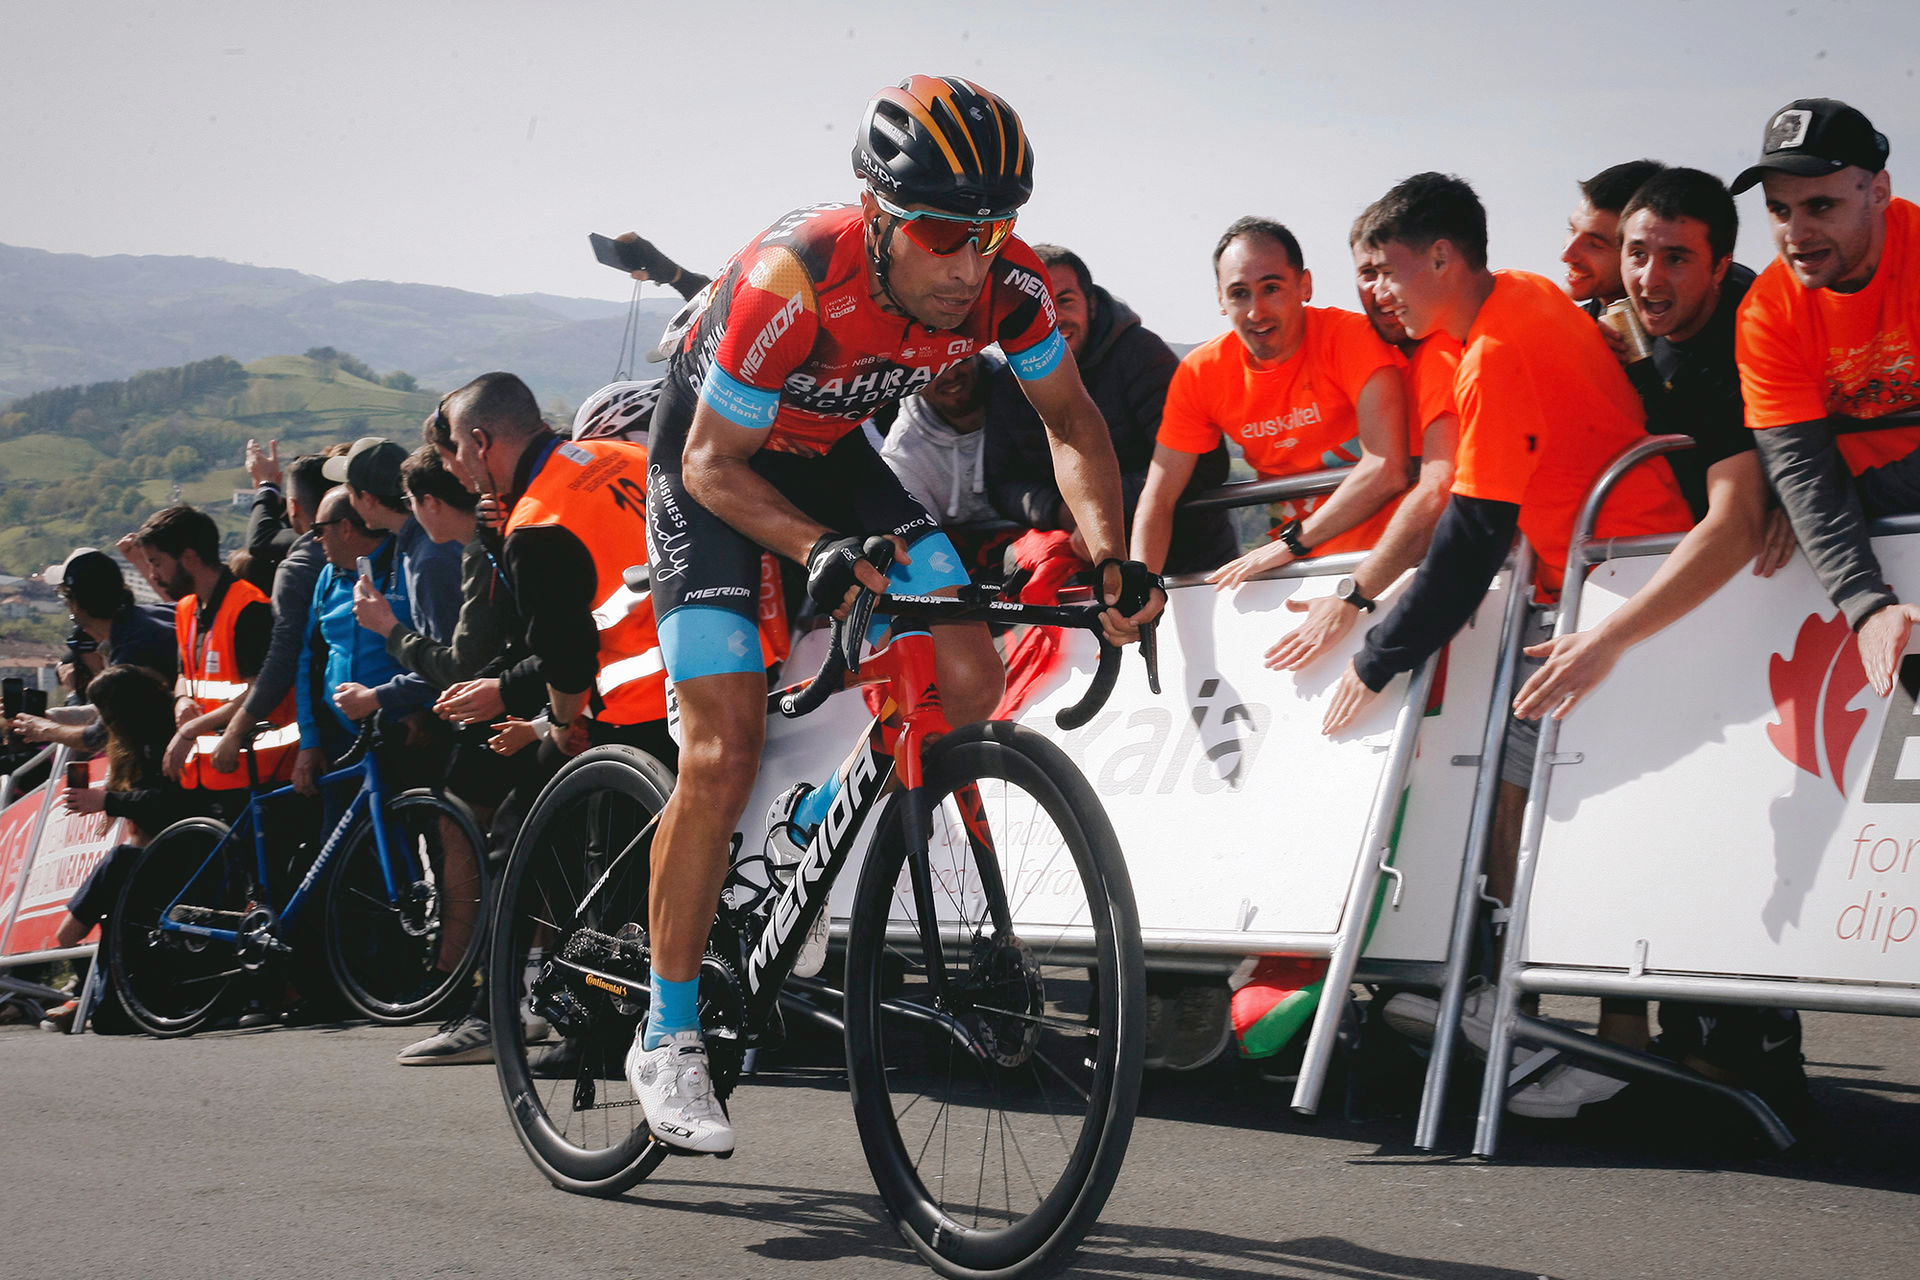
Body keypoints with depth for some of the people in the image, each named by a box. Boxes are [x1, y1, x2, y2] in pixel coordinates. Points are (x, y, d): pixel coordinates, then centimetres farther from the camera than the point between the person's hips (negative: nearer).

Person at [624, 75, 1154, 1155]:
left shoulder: (1006, 279, -23)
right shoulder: (793, 282, -37)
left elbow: (1070, 419, -7)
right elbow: (714, 463, -28)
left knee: (969, 679, -12)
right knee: (726, 750, -16)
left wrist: (1110, 553, -23)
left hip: (831, 452, 5)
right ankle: (668, 1036, -4)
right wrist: (821, 549, -44)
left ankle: (813, 826, 16)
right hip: (715, 457, -5)